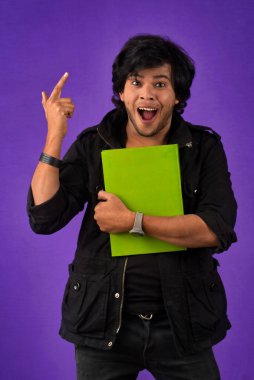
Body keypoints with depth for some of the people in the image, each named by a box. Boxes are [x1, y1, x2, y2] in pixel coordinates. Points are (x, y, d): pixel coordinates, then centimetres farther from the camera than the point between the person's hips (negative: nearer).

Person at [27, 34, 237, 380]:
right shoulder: (92, 146, -1)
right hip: (104, 323, 1)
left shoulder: (204, 148, -2)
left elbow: (218, 229, -15)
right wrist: (55, 136, -14)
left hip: (182, 324, 0)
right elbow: (44, 218, -10)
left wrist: (132, 221, -19)